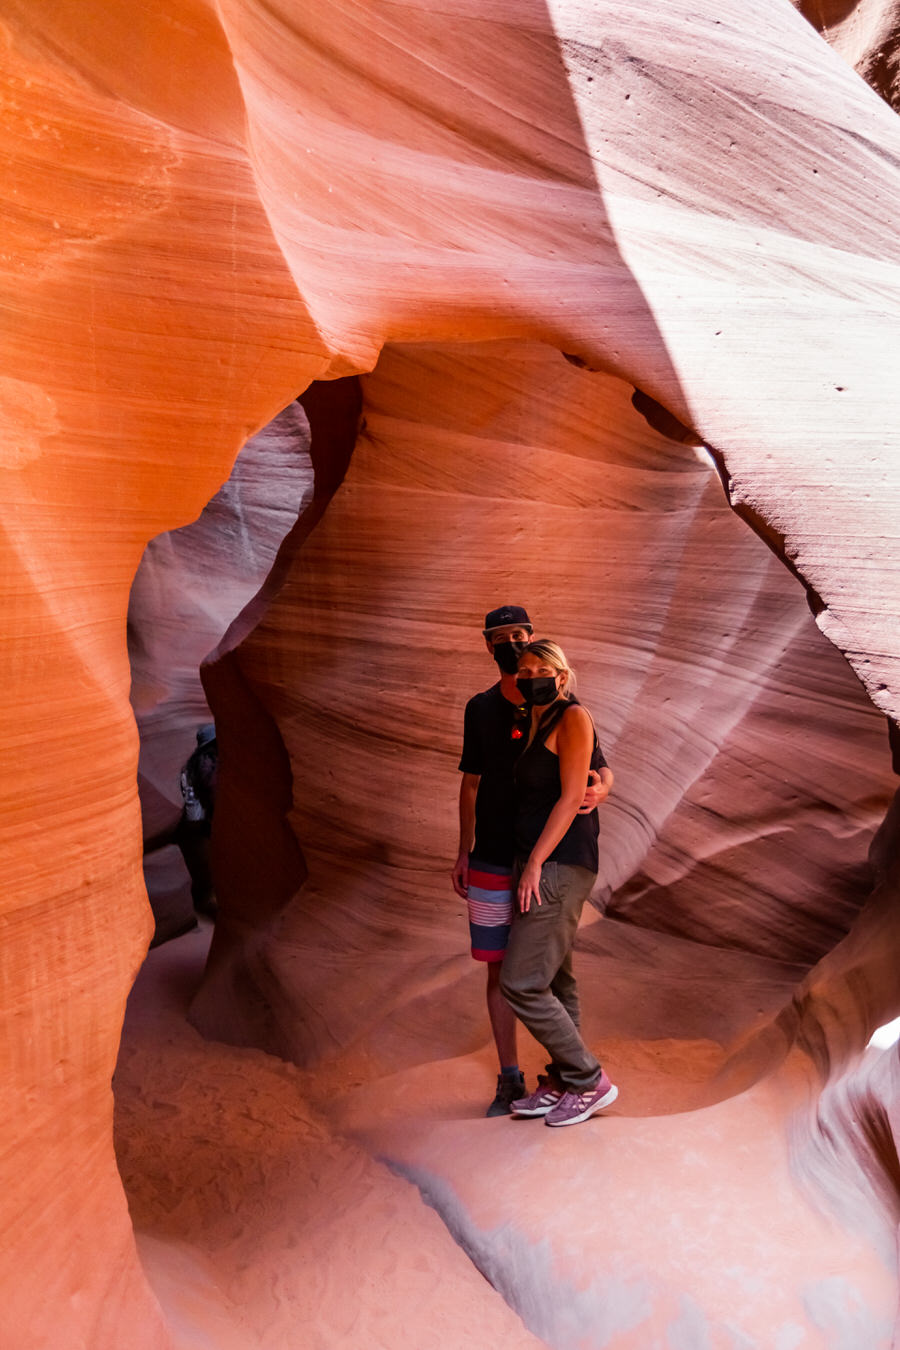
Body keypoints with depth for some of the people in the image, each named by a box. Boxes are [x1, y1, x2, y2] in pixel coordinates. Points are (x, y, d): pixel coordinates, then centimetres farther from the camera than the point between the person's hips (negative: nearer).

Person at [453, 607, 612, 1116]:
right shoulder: (481, 708, 8)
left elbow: (603, 769, -1)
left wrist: (599, 790, -26)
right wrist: (463, 853, 12)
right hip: (491, 863, 3)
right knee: (499, 969, 8)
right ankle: (510, 1079, 23)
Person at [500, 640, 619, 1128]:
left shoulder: (573, 717, -12)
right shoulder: (538, 725, 15)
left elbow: (572, 797, -16)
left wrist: (535, 863, -18)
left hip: (560, 866, -9)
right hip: (538, 864, 9)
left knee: (521, 983, -6)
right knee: (554, 980, 15)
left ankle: (590, 1081, 7)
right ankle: (561, 1083, 26)